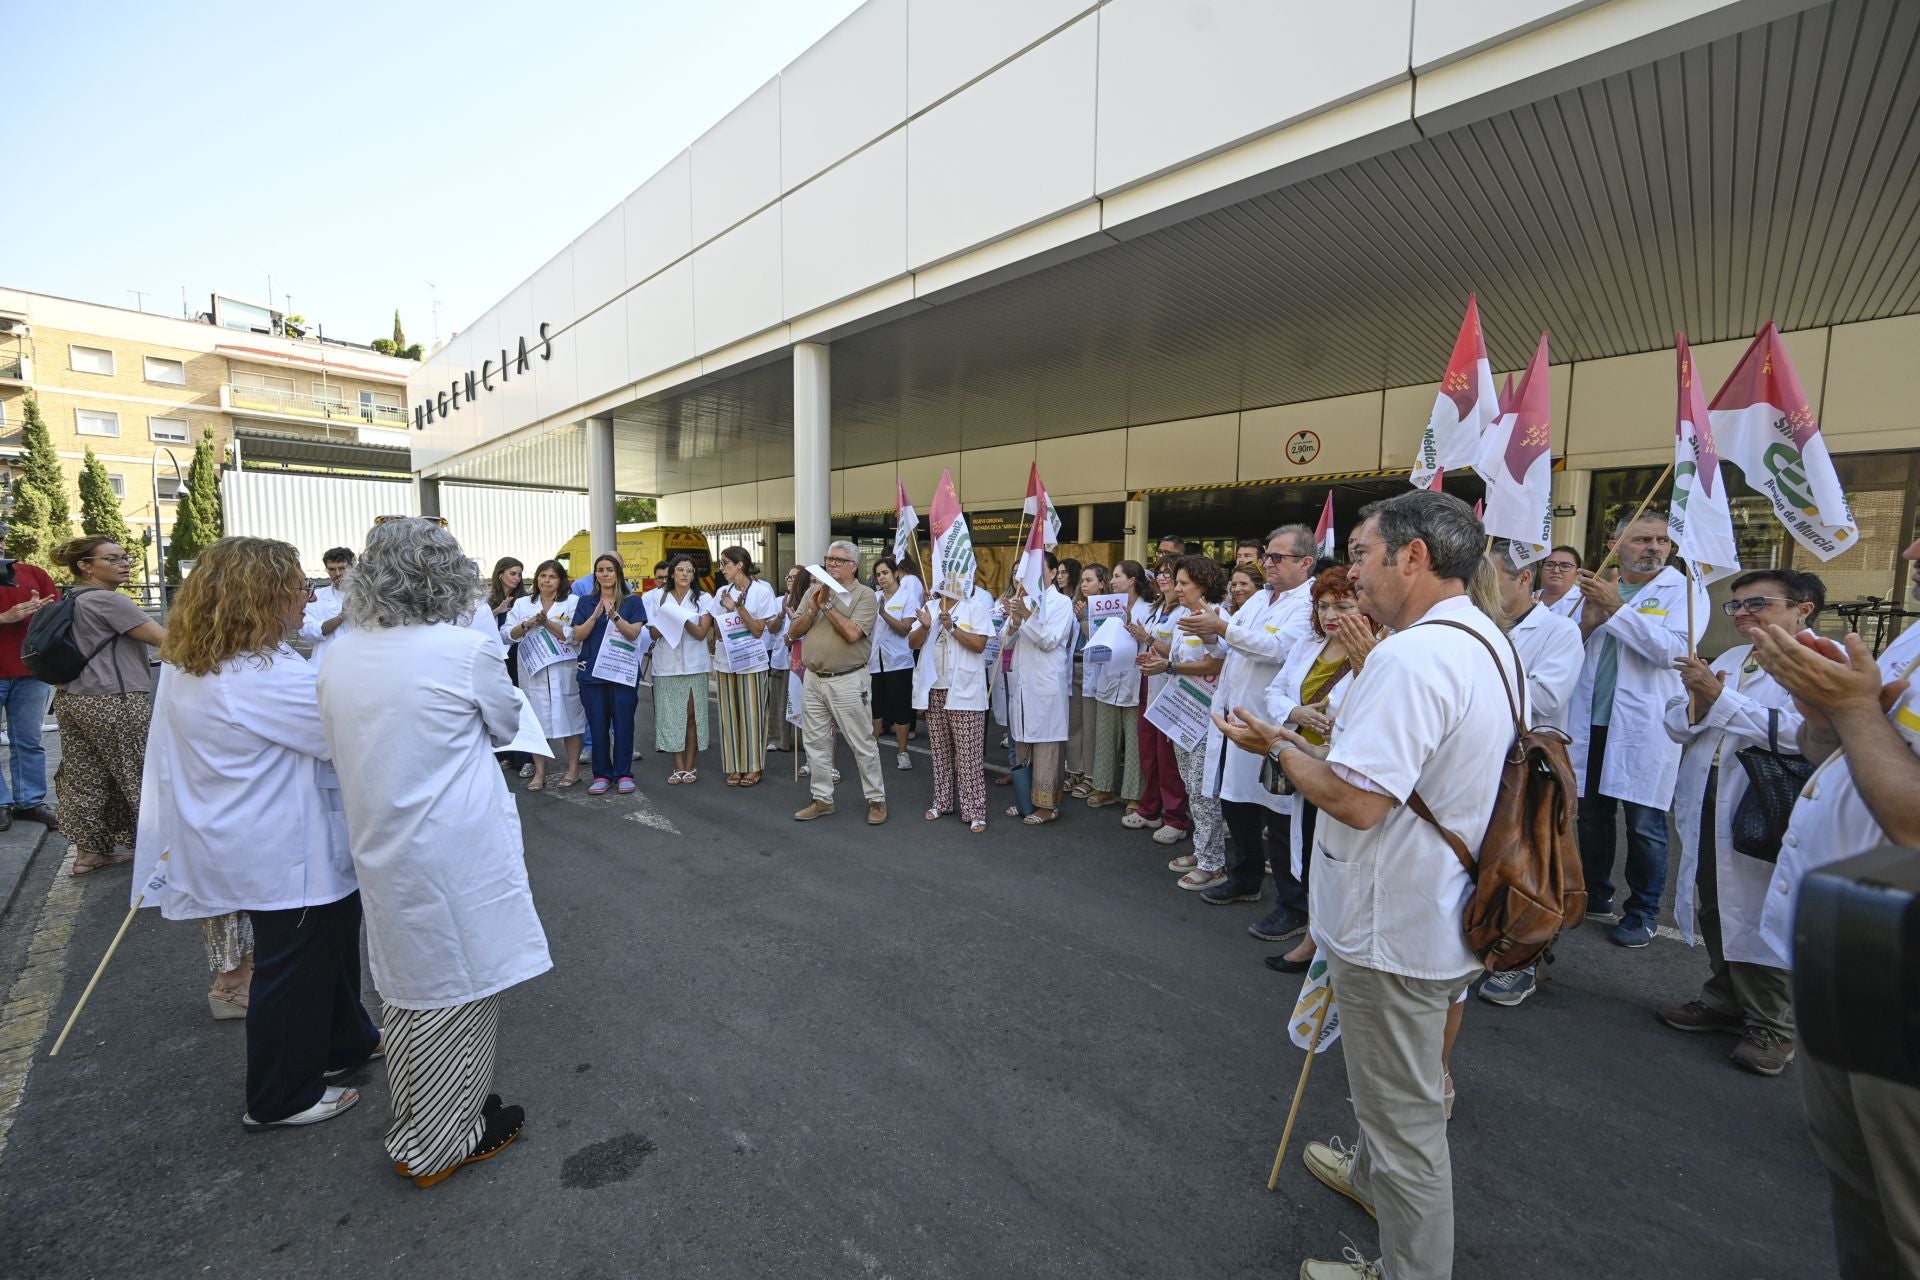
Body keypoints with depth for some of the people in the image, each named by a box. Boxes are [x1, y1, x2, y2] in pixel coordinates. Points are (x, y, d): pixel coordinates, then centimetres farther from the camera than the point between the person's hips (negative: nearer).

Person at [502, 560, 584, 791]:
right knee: (536, 719, 5)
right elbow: (507, 634, 5)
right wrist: (527, 624, -11)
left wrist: (547, 622, -15)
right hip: (532, 670, 3)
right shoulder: (521, 604, 12)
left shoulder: (572, 602, 2)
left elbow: (573, 635, -7)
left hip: (563, 671, -2)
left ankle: (573, 769, 12)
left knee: (568, 716, 1)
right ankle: (539, 772, 15)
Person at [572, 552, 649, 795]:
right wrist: (596, 615, -15)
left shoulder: (632, 601, 2)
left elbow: (634, 633, -9)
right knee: (597, 725, 5)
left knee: (623, 724, 1)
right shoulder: (585, 602, 9)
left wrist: (614, 615, -25)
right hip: (592, 673, 2)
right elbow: (578, 635, 0)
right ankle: (602, 775, 16)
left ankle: (623, 774, 12)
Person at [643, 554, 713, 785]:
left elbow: (701, 633, -5)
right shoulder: (658, 597, 7)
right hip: (666, 664, 1)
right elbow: (653, 634, 6)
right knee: (671, 715, 1)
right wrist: (668, 620, -13)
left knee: (692, 715, 1)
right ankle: (678, 767, 9)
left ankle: (690, 766, 9)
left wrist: (683, 620, -20)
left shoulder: (702, 599, 3)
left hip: (694, 664, -1)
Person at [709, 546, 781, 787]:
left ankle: (754, 767, 12)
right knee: (730, 715, 7)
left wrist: (740, 607, -19)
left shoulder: (762, 590, -6)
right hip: (725, 660, 4)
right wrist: (728, 609, -10)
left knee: (751, 714, 1)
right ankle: (735, 766, 16)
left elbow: (758, 631, -9)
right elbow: (718, 629, 6)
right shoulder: (722, 592, 7)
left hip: (751, 661, -4)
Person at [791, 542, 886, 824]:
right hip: (813, 679, 6)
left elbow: (852, 633, -21)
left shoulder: (865, 595, -7)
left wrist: (827, 604, -17)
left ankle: (876, 799, 15)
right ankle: (822, 799, 26)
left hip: (847, 681, -6)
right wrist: (813, 609, -10)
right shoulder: (814, 591, 10)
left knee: (862, 743, 2)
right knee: (816, 742, 13)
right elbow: (794, 631, 6)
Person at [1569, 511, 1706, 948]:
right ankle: (1595, 895, 29)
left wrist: (1617, 609, -17)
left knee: (1644, 824, 1)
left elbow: (1674, 649, -16)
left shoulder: (1684, 591, 0)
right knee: (1591, 814, 13)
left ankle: (1643, 911, 17)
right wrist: (1587, 623, -8)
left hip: (1645, 727, -4)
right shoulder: (1599, 586, 11)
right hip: (1592, 722, 4)